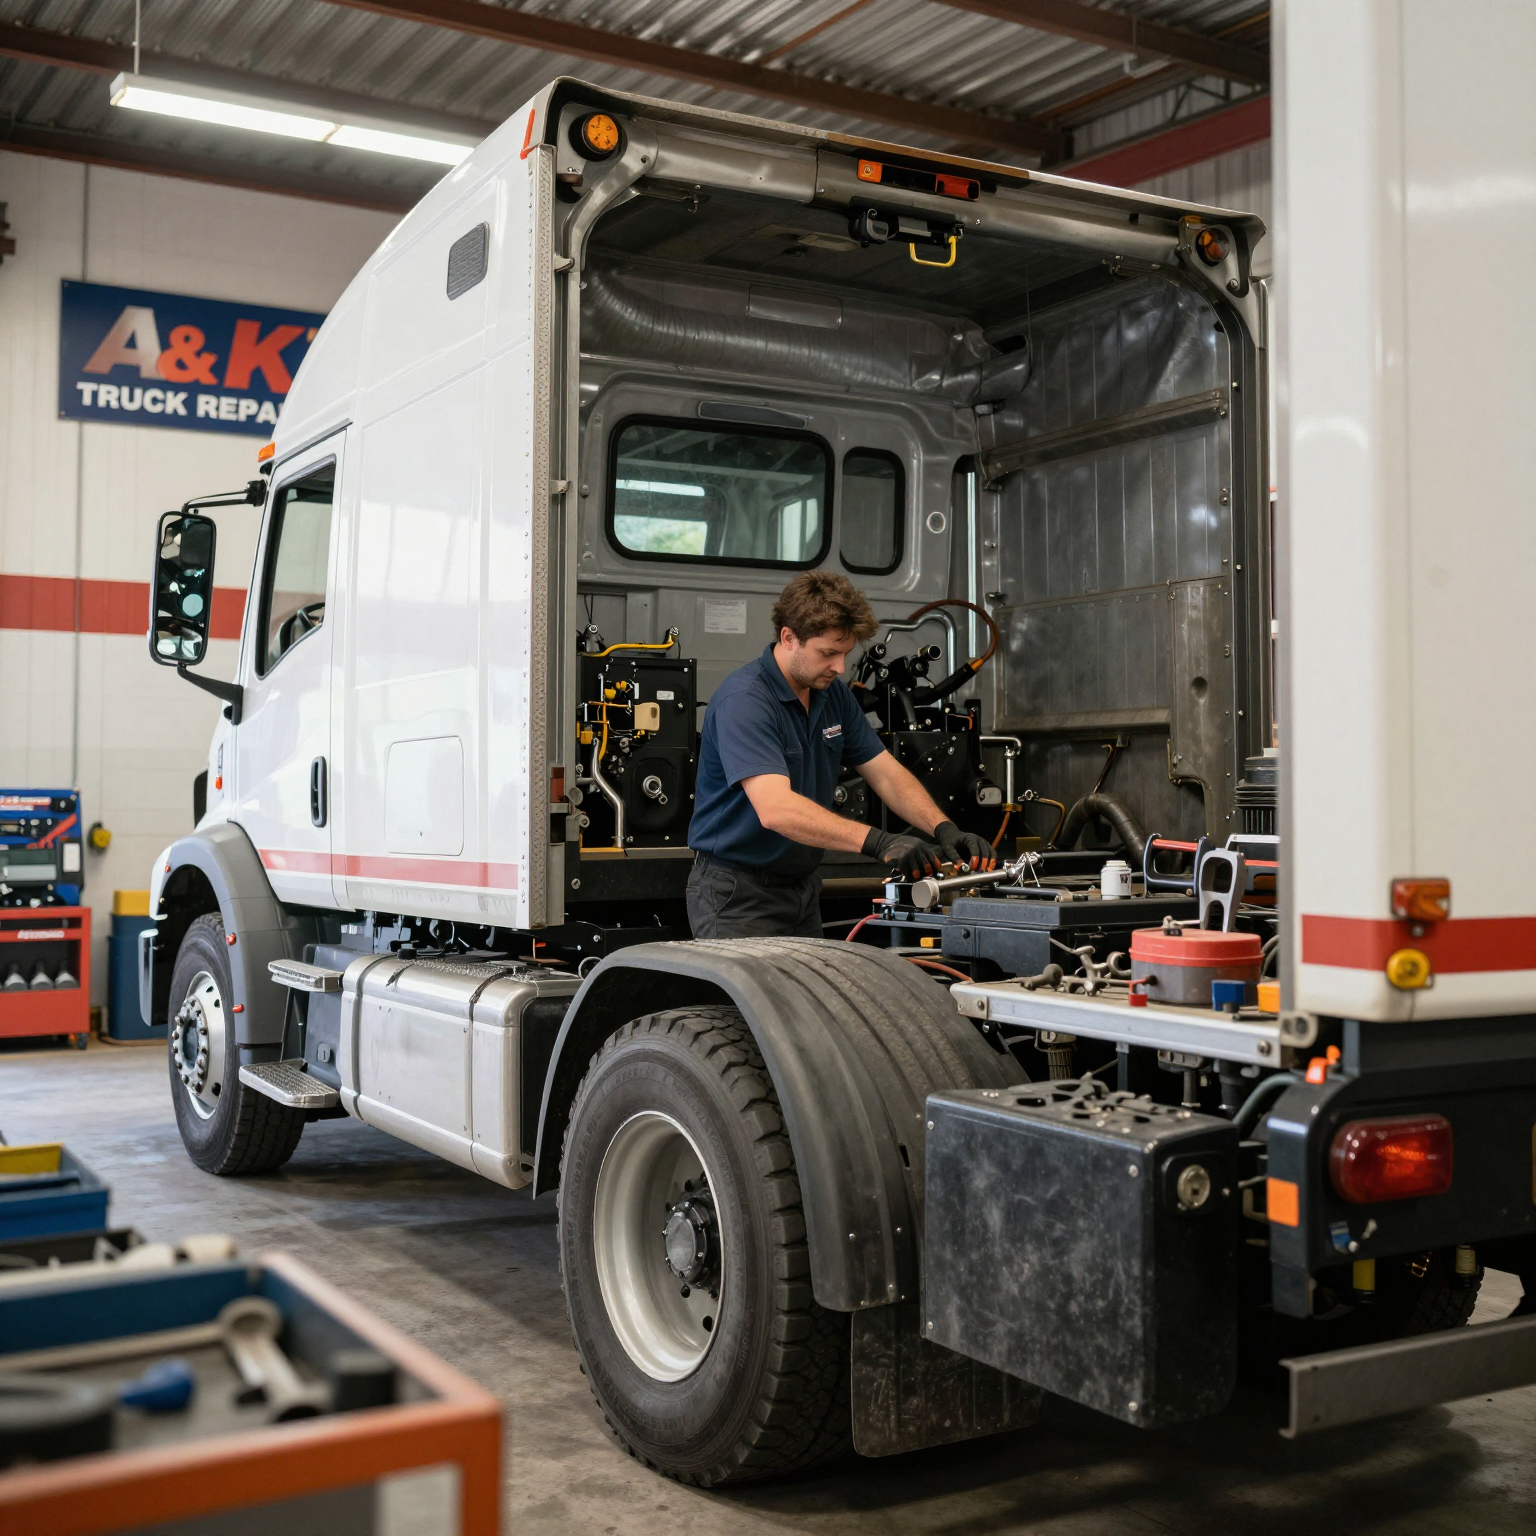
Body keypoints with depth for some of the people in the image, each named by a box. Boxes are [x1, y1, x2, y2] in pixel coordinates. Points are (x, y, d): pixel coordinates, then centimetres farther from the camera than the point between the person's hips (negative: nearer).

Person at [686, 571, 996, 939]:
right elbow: (776, 809, -35)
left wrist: (943, 830, -13)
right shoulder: (743, 700, -23)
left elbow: (885, 773, 6)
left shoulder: (833, 693, 5)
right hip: (738, 895, -8)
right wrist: (878, 842, -43)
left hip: (802, 886, 8)